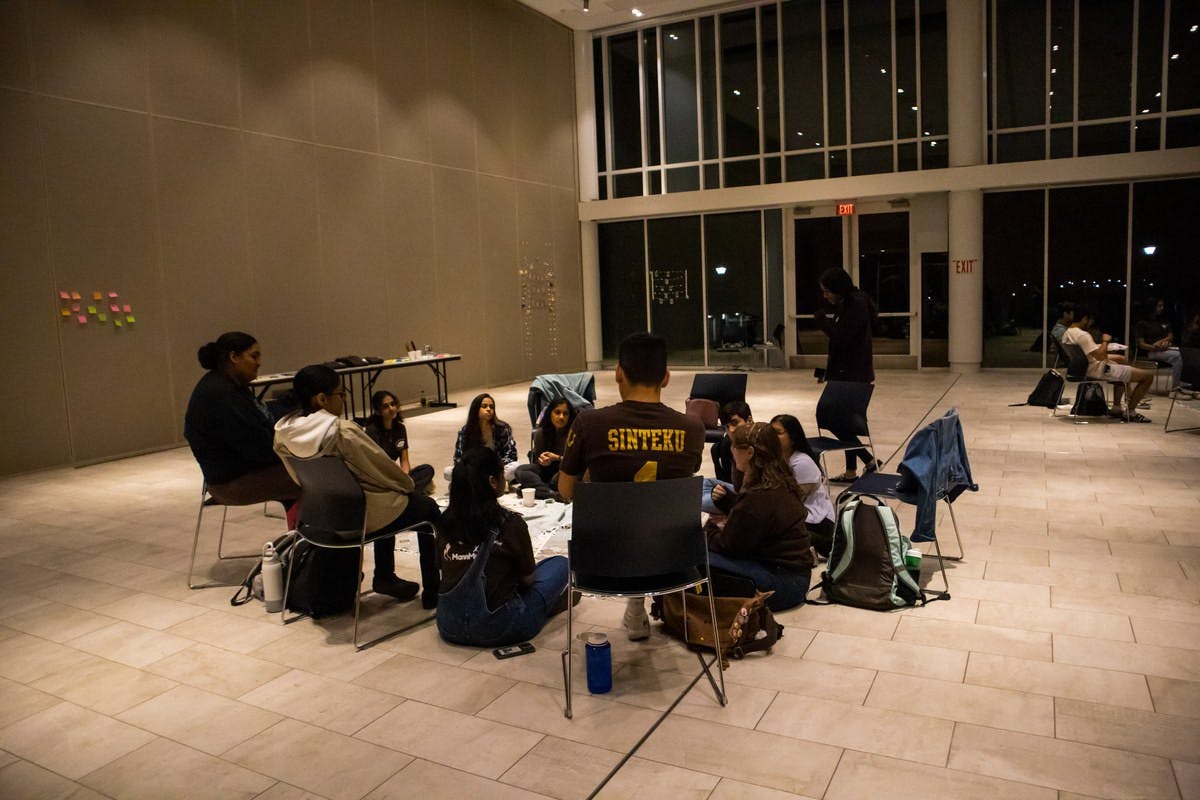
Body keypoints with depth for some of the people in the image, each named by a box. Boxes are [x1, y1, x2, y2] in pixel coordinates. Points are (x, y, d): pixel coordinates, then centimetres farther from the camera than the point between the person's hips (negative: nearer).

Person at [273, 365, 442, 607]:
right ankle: (432, 592, 22)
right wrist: (410, 485, 5)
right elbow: (384, 469, -17)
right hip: (365, 516, -7)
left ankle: (384, 577, 39)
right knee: (428, 507, 19)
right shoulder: (343, 432, -29)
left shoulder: (283, 433, -8)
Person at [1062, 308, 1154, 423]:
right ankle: (1130, 412, 7)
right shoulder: (1082, 335, -25)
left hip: (1085, 368, 11)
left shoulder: (1066, 334, 4)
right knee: (1148, 375, -5)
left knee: (1121, 359, 36)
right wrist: (1105, 341, -15)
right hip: (1100, 370, -11)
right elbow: (1100, 356, -31)